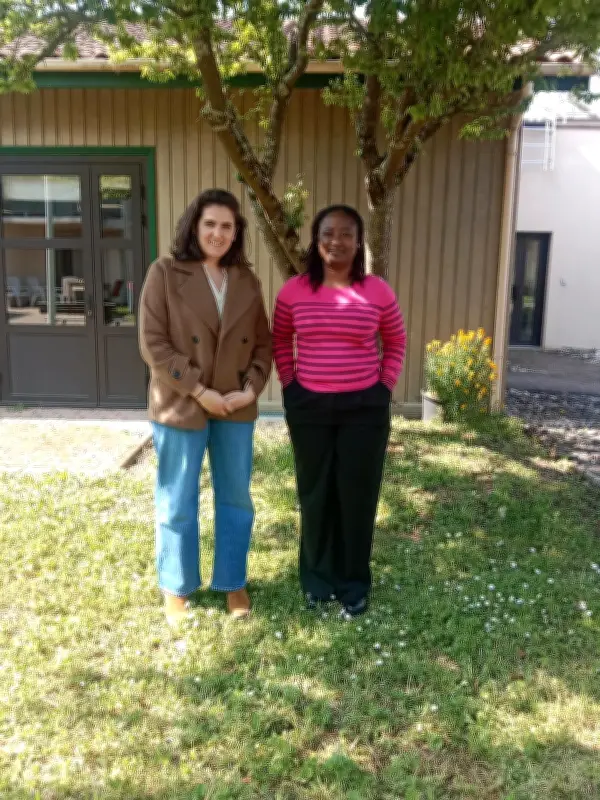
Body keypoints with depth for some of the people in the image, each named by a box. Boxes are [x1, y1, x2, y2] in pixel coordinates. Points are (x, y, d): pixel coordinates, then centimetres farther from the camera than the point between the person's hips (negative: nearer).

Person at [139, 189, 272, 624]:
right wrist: (200, 392, -16)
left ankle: (233, 582, 32)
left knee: (236, 498, 13)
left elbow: (263, 341, 8)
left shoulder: (247, 280, 4)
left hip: (237, 407, 4)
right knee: (178, 503, 9)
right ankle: (176, 588, 29)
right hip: (181, 405, -4)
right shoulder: (165, 273, -8)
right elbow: (153, 344, -13)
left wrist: (252, 387, -8)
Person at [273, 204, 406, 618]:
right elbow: (280, 341, 12)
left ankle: (355, 581, 25)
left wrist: (385, 387, 2)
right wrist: (289, 384, 4)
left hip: (364, 407, -1)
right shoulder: (294, 290, -2)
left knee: (358, 494, 7)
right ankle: (317, 576, 30)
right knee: (315, 493, 11)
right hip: (308, 406, 1)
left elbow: (396, 342, 9)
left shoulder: (378, 291, -4)